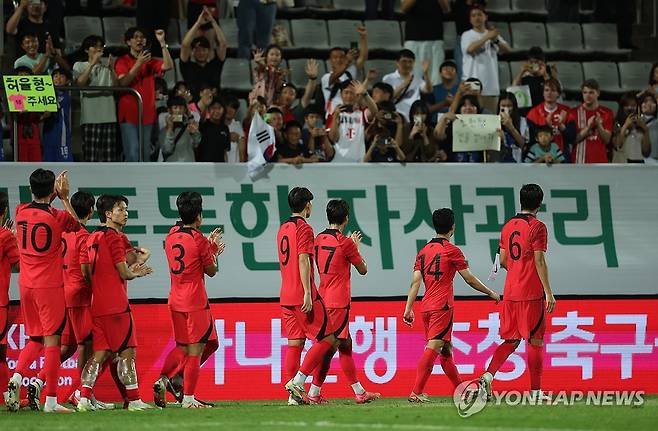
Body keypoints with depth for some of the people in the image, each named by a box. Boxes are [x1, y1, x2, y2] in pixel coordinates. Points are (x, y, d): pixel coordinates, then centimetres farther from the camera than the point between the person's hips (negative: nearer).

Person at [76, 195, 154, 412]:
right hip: (116, 304, -8)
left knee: (100, 353, 7)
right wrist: (136, 273, 10)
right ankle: (134, 400, -1)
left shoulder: (93, 237, 16)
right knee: (127, 351, -2)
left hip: (97, 303, 8)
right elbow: (124, 273, -11)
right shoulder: (115, 237, -9)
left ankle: (84, 398, -3)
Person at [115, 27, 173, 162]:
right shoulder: (123, 61, 2)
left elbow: (168, 66, -4)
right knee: (132, 155, -13)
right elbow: (122, 82, -12)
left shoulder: (150, 62, 14)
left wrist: (162, 43, -11)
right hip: (129, 114, -4)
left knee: (145, 155, 6)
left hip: (147, 114, 4)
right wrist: (138, 64, -19)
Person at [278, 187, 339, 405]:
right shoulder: (304, 228, -9)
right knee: (327, 338, -3)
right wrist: (307, 293, -20)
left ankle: (294, 395, 2)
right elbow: (303, 261, -17)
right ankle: (297, 381, -12)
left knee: (295, 342, 7)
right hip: (302, 295, -9)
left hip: (286, 296, 9)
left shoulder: (283, 229, 17)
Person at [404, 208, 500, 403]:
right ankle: (416, 393, -24)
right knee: (433, 348, -13)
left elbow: (416, 281, 6)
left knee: (446, 350, 16)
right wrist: (491, 293, 12)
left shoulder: (424, 251, 12)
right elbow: (470, 279, -1)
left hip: (427, 306, 7)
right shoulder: (452, 251, -5)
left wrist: (408, 309, 4)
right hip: (442, 306, -7)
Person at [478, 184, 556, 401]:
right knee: (535, 341, 0)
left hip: (510, 291, 6)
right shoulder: (537, 227, -9)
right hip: (531, 293, -6)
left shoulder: (508, 226, 12)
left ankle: (488, 375, -8)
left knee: (510, 340, 11)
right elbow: (539, 261, -14)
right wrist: (548, 292, -13)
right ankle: (536, 391, 1)